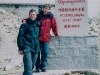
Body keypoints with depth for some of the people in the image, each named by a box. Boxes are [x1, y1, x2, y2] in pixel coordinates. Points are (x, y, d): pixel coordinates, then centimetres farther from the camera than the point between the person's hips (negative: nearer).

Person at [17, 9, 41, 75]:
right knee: (28, 68, -15)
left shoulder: (38, 24, 11)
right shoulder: (25, 24, -4)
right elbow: (20, 36, -6)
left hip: (35, 49, 6)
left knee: (31, 67, 15)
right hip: (27, 48, -6)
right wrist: (20, 48, -10)